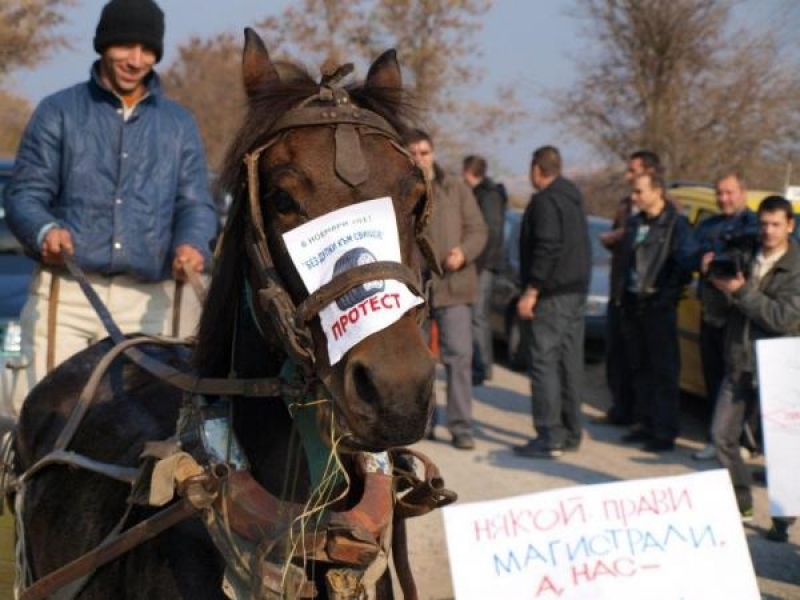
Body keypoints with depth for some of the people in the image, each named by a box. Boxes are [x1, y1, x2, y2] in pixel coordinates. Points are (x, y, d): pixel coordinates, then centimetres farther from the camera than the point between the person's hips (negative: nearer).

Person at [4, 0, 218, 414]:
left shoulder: (179, 124, 15)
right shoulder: (59, 112, 8)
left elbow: (195, 202, 11)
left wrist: (193, 244, -12)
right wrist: (45, 230, -19)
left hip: (146, 301, 2)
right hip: (65, 291, -2)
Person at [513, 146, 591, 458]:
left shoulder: (545, 201, -13)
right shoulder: (573, 199, 18)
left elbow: (547, 248, -23)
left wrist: (531, 291, -22)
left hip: (552, 293, -10)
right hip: (576, 291, 10)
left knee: (544, 361, -9)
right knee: (570, 362, 12)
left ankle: (550, 437, -12)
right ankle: (570, 432, 17)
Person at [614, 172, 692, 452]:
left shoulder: (675, 224, -8)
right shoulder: (634, 223, 14)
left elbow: (685, 265, -12)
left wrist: (667, 293, -16)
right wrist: (619, 293, 10)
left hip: (658, 306, -7)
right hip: (632, 304, 7)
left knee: (663, 371, -3)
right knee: (639, 368, 12)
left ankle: (664, 432, -2)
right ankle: (643, 424, 21)